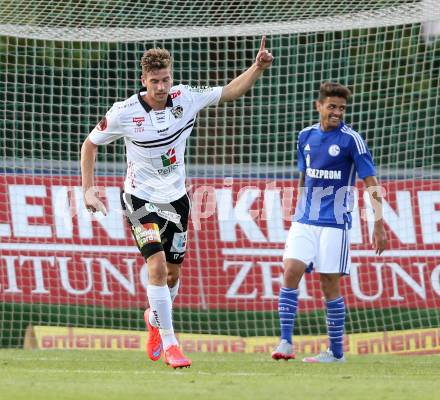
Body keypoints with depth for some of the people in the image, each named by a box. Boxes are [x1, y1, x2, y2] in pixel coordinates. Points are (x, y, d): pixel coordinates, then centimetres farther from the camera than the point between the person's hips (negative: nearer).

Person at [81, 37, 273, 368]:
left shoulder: (186, 98, -10)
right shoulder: (124, 113, -17)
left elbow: (231, 91, 3)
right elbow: (90, 144, -2)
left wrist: (258, 67, -13)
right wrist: (88, 189, -7)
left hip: (176, 198, 4)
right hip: (141, 199, -4)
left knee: (173, 272, 11)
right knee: (157, 265, -20)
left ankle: (154, 318, 43)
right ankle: (169, 344, -13)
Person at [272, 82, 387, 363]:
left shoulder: (351, 140, -7)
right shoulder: (306, 136, 9)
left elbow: (371, 182, -6)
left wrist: (379, 226, -10)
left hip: (334, 223, -4)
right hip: (304, 220, 4)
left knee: (330, 284, -3)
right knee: (291, 272, -10)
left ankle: (336, 352, 7)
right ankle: (286, 343, -6)